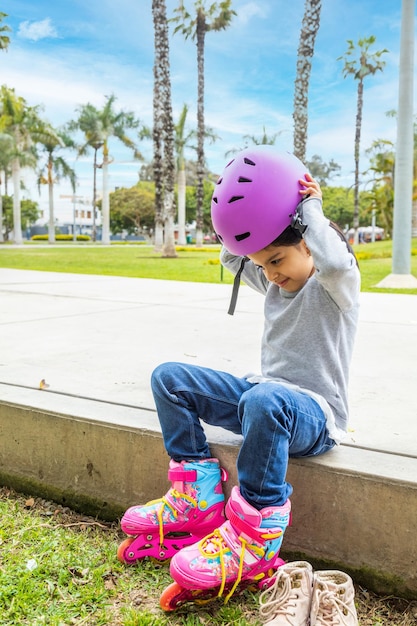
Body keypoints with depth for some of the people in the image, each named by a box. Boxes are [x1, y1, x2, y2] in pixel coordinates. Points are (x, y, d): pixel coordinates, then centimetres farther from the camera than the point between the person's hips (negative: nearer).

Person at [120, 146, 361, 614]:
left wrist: (310, 209, -18)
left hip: (316, 416, -8)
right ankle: (197, 499, -6)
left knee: (263, 398, -44)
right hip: (263, 398, 8)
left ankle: (255, 539, -31)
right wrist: (241, 221, 0)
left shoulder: (336, 286, -8)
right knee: (168, 378, -1)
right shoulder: (275, 282, 15)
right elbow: (232, 257, 18)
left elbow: (336, 262, -32)